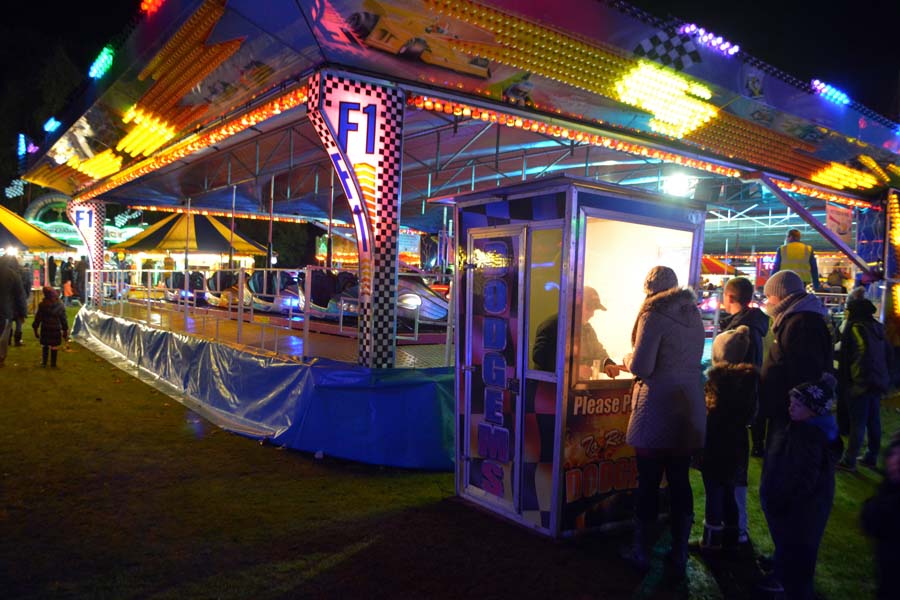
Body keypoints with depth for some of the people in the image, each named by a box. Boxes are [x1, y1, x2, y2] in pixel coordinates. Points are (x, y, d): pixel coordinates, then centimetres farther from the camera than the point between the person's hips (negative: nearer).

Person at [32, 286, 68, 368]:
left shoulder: (42, 305, -7)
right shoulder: (60, 306, -6)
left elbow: (38, 318, -2)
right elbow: (64, 319, -2)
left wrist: (35, 328, 9)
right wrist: (65, 330, 5)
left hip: (45, 330, 1)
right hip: (56, 330, -1)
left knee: (44, 346, 16)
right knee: (54, 347, 6)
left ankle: (44, 362, 19)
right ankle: (53, 363, 10)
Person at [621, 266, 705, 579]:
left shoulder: (654, 315, -12)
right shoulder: (694, 314, 9)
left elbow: (641, 367, -17)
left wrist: (627, 359, 4)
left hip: (658, 412, -6)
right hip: (690, 412, 6)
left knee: (648, 482, 6)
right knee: (680, 483, 13)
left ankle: (640, 551, 19)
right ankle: (679, 555, 22)